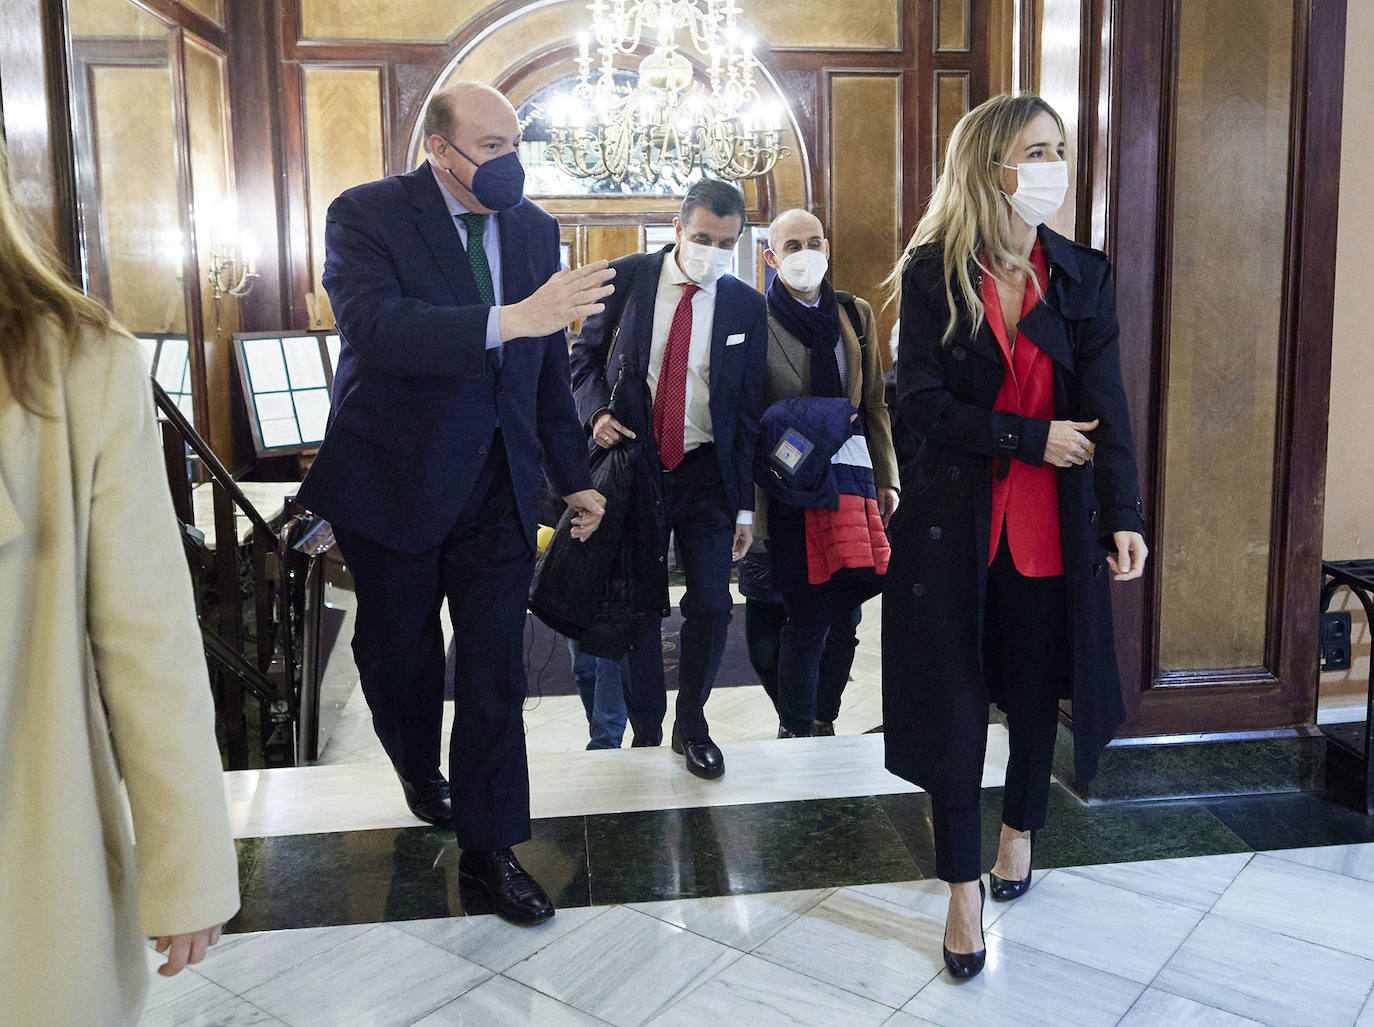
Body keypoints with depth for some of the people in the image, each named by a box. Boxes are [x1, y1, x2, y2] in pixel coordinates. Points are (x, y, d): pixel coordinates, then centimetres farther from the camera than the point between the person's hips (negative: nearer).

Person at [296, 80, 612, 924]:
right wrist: (512, 318, -40)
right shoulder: (367, 216, -11)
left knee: (495, 673, 2)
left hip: (499, 489, 3)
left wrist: (576, 477, 13)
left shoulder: (535, 228, 4)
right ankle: (420, 770, 48)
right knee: (399, 656, 17)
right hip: (394, 483, -2)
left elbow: (550, 368, 11)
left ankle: (488, 849, 15)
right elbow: (376, 326, -31)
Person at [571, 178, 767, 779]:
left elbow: (749, 409, 2)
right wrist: (596, 412, -15)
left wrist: (745, 505, 0)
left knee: (711, 606, -3)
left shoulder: (745, 305, 1)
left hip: (707, 471, 0)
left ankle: (691, 726, 22)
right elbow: (586, 357, 7)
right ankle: (645, 735, 25)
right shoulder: (626, 277, -1)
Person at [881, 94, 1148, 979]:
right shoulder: (931, 273, -3)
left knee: (1035, 684, 15)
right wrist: (1032, 437, -14)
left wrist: (1122, 514, -15)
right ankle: (964, 889, 17)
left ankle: (1020, 830, 41)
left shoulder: (1081, 275, 3)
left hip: (1051, 520, 2)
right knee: (954, 699, 3)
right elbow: (924, 401, -9)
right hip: (953, 518, -2)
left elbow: (1105, 402, -5)